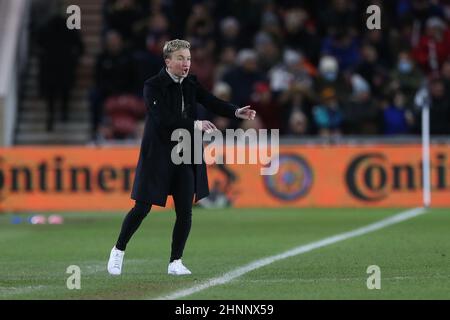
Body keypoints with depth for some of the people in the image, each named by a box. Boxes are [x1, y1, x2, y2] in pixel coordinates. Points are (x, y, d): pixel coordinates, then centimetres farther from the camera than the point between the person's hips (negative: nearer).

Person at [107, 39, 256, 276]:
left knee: (185, 212, 0)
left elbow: (211, 103, -7)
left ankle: (175, 262, 12)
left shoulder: (190, 84, 5)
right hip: (158, 156, -5)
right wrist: (195, 125, -32)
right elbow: (163, 119, -24)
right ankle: (118, 250, 21)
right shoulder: (154, 86, -12)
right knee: (142, 209, 0)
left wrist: (237, 112, -25)